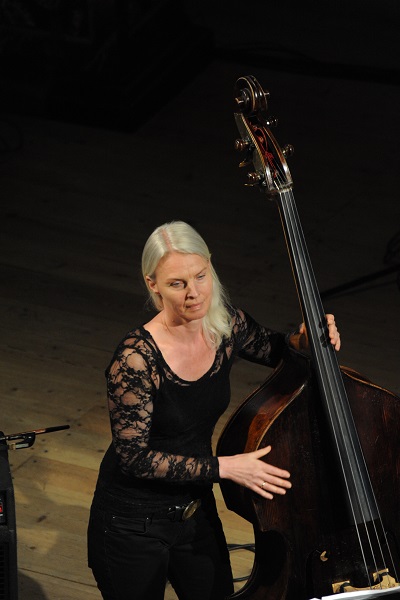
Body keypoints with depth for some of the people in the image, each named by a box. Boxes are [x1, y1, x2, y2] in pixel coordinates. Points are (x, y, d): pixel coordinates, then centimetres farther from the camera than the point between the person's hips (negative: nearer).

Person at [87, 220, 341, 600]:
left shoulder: (226, 325, -10)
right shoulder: (137, 359, -28)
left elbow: (270, 348, 12)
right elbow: (134, 456, -23)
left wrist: (303, 340, -10)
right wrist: (223, 467, -25)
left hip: (197, 511, 6)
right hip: (133, 526, -6)